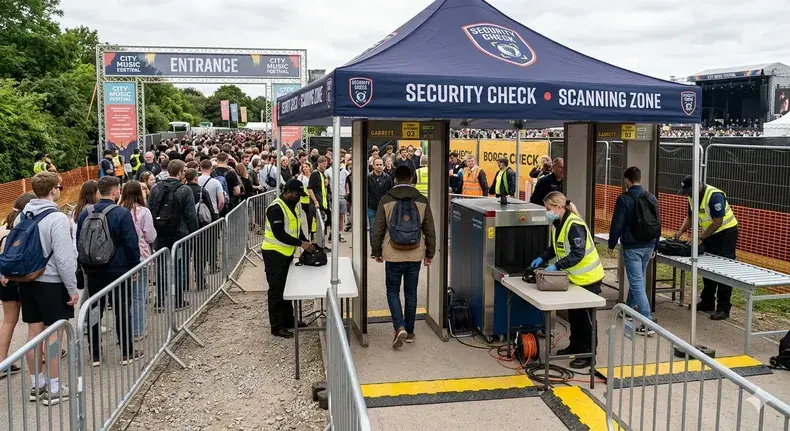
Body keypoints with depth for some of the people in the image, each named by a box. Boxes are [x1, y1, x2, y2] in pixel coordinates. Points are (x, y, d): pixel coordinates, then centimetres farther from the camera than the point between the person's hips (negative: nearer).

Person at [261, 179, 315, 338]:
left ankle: (288, 320, 31)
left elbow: (296, 228, 14)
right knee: (277, 290, -1)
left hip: (287, 253, 9)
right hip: (274, 254, -9)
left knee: (287, 288, 18)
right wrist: (301, 243, -25)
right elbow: (279, 234, -27)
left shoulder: (294, 206, 7)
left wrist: (306, 243, -1)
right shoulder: (276, 208, -21)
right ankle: (277, 327, 8)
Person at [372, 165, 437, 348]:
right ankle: (409, 332, 21)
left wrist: (377, 252, 9)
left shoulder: (386, 200, -5)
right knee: (411, 292, 13)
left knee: (393, 291, 12)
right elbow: (429, 230, 4)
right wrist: (430, 253, 13)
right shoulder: (422, 200, 0)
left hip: (393, 255, -2)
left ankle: (399, 327, -5)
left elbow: (378, 229, -2)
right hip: (415, 255, 2)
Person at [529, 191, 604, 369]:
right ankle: (575, 346, 33)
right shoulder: (558, 223, 4)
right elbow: (556, 247, 15)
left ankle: (588, 354, 12)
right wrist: (542, 258, 0)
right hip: (574, 277, 9)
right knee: (573, 314, 19)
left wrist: (557, 266, -32)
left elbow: (577, 254, -29)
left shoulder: (574, 224, -25)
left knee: (584, 317, 1)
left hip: (588, 278, -9)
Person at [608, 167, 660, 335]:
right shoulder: (652, 198, 8)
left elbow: (617, 224, -11)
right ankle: (629, 308, 40)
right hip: (648, 246, 7)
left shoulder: (624, 199, -11)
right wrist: (654, 247, 22)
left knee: (637, 283, -7)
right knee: (637, 279, 23)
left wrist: (612, 244, 2)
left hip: (632, 247, -7)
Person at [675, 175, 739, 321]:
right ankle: (707, 302, 24)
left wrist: (700, 237, -25)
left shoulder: (714, 196, -27)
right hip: (710, 234, 9)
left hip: (726, 233, -8)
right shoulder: (693, 197, -1)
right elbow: (690, 216, 9)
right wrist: (681, 231, -7)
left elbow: (717, 222, -27)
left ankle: (724, 309, -5)